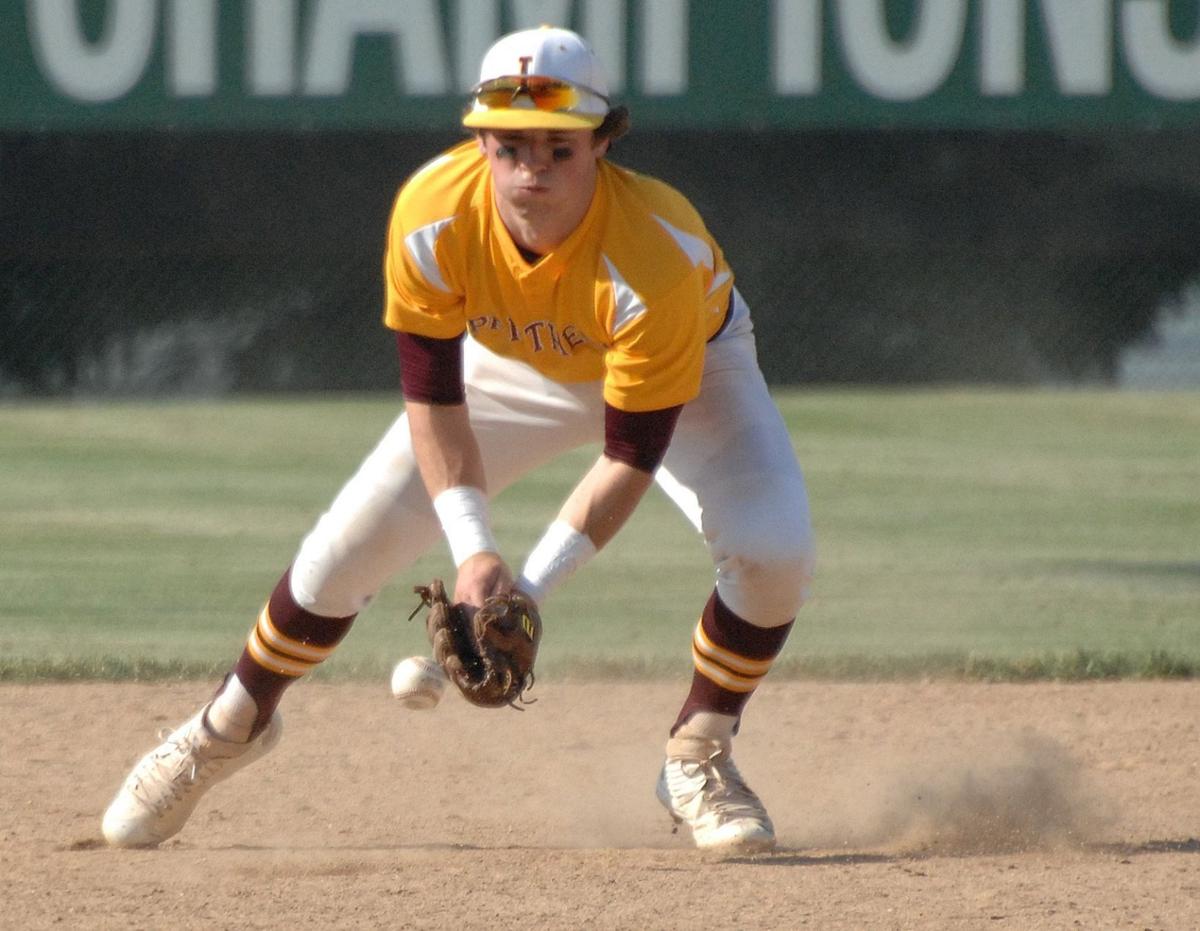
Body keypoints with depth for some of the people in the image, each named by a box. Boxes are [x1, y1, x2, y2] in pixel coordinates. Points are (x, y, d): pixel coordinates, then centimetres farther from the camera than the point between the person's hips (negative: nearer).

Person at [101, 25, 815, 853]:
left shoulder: (654, 253, -42)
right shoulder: (433, 218, -34)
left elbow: (631, 457, -34)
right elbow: (433, 399, -23)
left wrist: (529, 588, -40)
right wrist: (475, 553, -36)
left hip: (690, 366, -2)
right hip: (513, 365, 2)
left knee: (775, 551, -27)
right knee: (344, 551, -4)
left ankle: (697, 760, -2)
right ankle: (231, 727, 25)